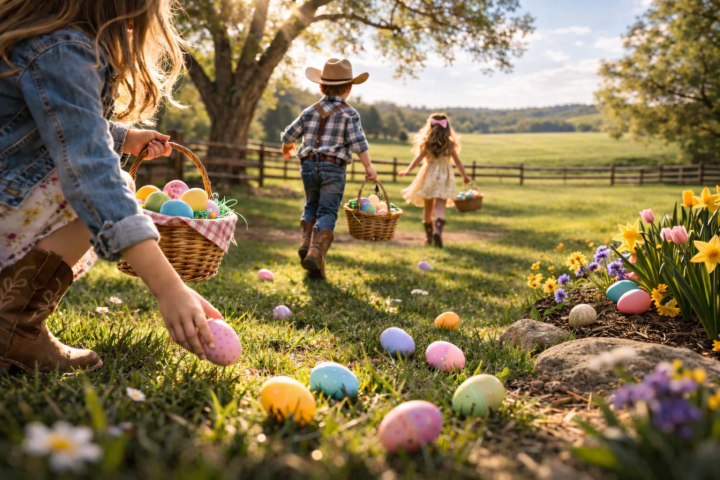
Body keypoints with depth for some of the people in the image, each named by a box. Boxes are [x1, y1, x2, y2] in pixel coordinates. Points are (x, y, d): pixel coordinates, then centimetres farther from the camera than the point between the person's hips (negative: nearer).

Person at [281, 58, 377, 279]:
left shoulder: (310, 111, 11)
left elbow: (289, 135, 15)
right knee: (327, 211, -2)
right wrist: (369, 167, -5)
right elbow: (357, 143, -12)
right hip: (333, 167, -4)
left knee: (311, 205, 22)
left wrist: (287, 147, 36)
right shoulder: (349, 113, -1)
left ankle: (305, 242, 7)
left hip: (309, 165, 4)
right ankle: (317, 251, -18)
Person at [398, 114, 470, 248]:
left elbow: (419, 158, -7)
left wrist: (408, 170, -7)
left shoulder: (427, 143, 1)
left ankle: (430, 237, 18)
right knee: (440, 208, -9)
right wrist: (464, 176, 17)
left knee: (428, 209, 13)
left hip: (429, 176, 1)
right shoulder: (450, 144, 4)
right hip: (444, 177, -1)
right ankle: (437, 231, -35)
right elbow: (457, 162, 7)